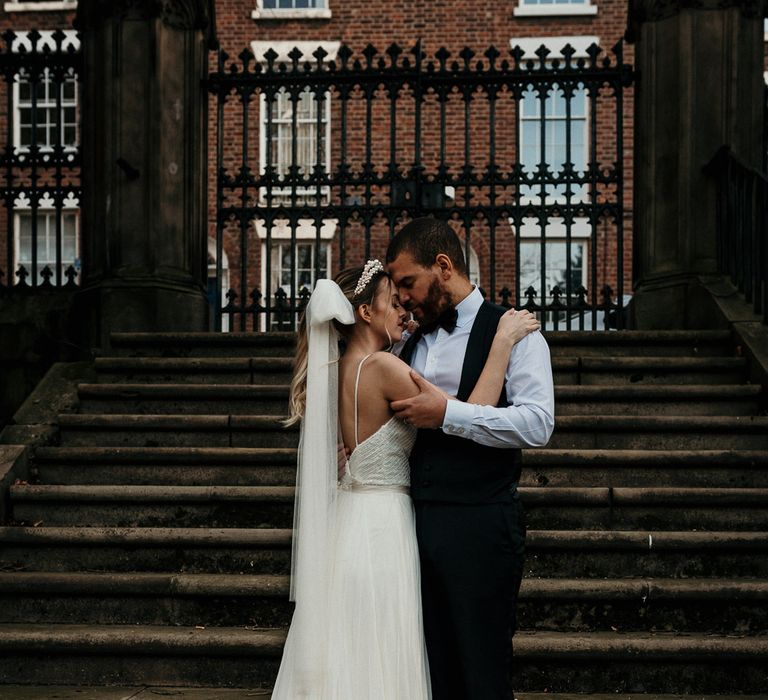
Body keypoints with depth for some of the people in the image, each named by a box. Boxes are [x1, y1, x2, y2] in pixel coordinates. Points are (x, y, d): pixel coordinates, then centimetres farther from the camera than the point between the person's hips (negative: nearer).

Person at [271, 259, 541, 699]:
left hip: (346, 518, 9)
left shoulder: (335, 369, 9)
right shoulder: (382, 366, -17)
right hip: (381, 526, -9)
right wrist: (504, 340, -16)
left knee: (343, 661, 15)